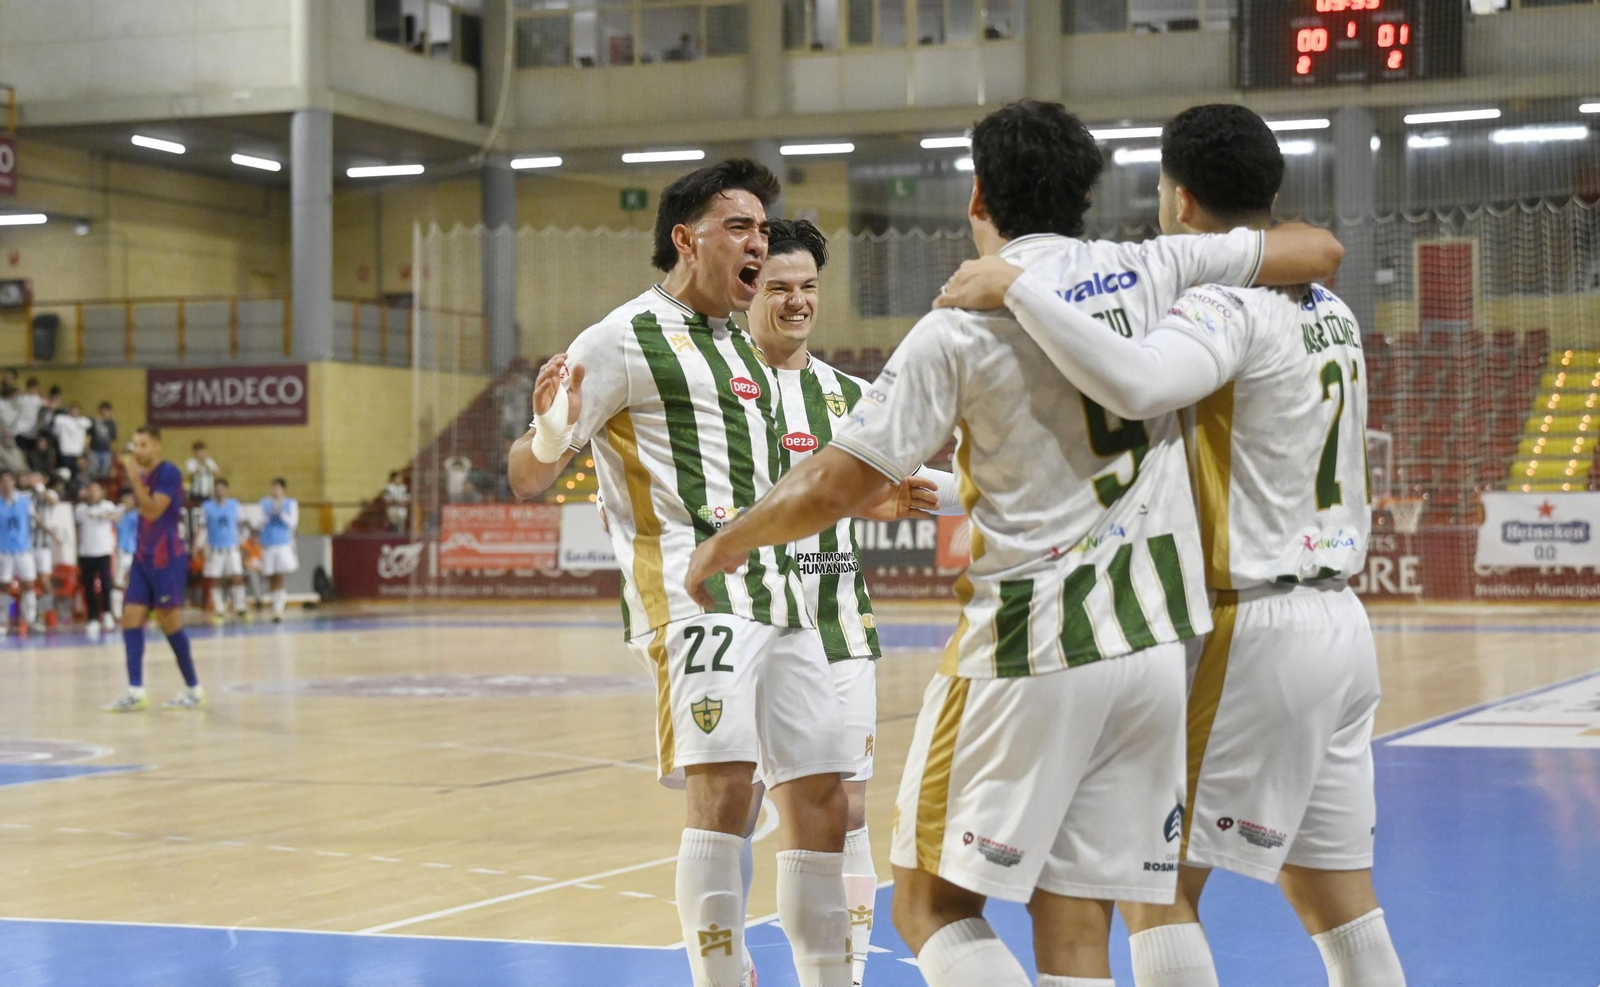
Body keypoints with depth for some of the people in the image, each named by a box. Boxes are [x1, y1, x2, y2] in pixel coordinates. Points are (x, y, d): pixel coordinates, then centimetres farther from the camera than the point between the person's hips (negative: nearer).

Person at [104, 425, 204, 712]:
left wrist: (134, 477, -22)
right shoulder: (141, 475, 13)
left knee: (169, 623, -3)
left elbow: (152, 511, -23)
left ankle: (194, 689, 8)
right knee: (131, 619, -1)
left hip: (166, 560, -8)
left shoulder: (169, 473, -12)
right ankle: (136, 692, -2)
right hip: (143, 558, 8)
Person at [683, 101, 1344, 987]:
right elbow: (1317, 250, 15)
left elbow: (829, 489, -8)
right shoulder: (1152, 272, 4)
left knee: (932, 903, 6)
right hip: (1153, 643, 5)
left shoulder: (961, 328, -7)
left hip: (1030, 650, -5)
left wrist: (722, 545, 9)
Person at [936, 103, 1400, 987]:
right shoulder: (1329, 313, 13)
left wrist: (1018, 290, -27)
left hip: (1256, 633, -8)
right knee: (1333, 893, 11)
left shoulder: (1227, 307, -15)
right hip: (1338, 621, 9)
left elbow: (1138, 387, -36)